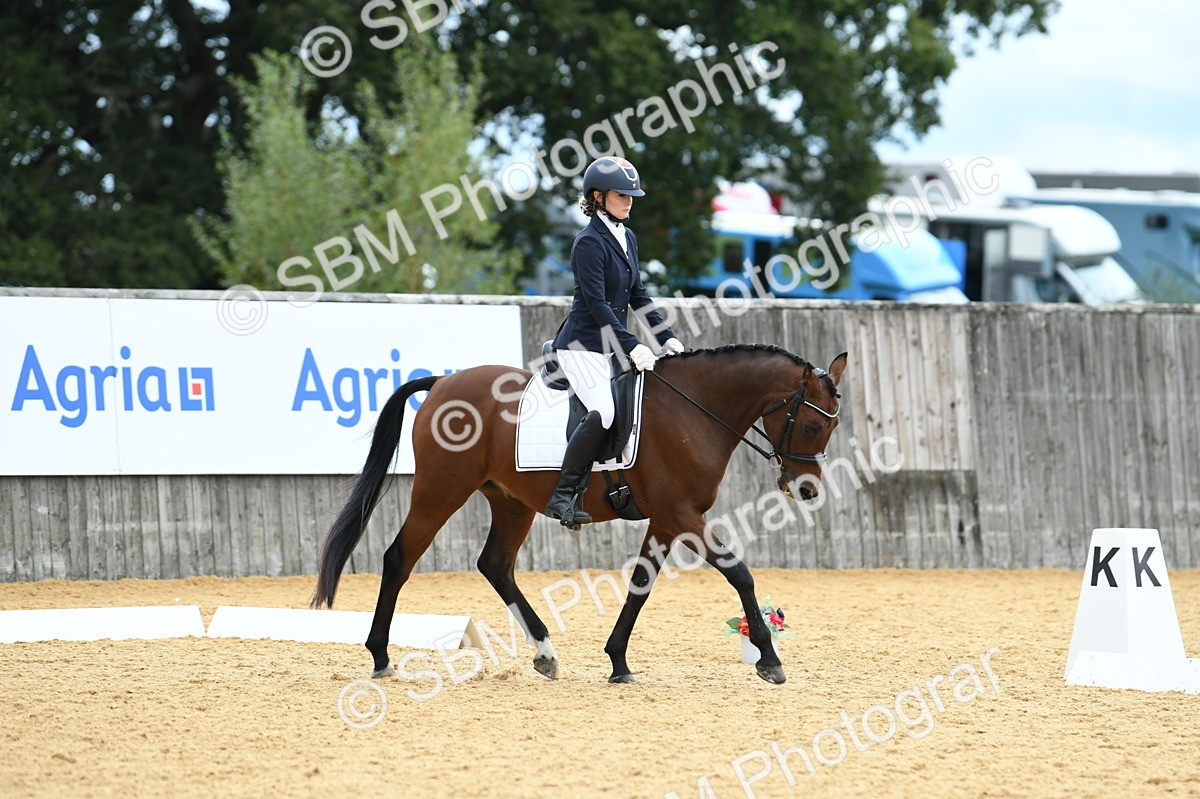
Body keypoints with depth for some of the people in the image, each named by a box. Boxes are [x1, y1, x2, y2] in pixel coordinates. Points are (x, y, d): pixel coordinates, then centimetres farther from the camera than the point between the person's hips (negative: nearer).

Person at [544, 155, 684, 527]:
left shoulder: (627, 238, 13)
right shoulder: (589, 242, -14)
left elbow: (637, 296, 18)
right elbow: (597, 303, -20)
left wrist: (666, 337, 8)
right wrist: (632, 346, -26)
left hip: (612, 348, 10)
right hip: (582, 346, -10)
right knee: (602, 412, -27)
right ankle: (564, 497, -25)